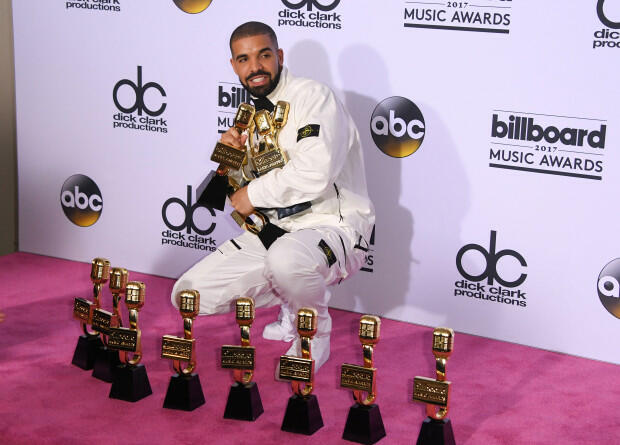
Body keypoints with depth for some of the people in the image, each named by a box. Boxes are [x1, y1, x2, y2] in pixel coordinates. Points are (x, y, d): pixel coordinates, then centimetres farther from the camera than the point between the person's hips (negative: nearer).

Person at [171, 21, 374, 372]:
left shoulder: (313, 97, -13)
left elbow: (315, 174, -30)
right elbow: (240, 191, 17)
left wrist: (254, 193, -16)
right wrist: (232, 155, -4)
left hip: (334, 227, -8)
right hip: (273, 229, 8)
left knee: (286, 259, -43)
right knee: (190, 295, -2)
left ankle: (314, 336, -9)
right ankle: (294, 307, 16)